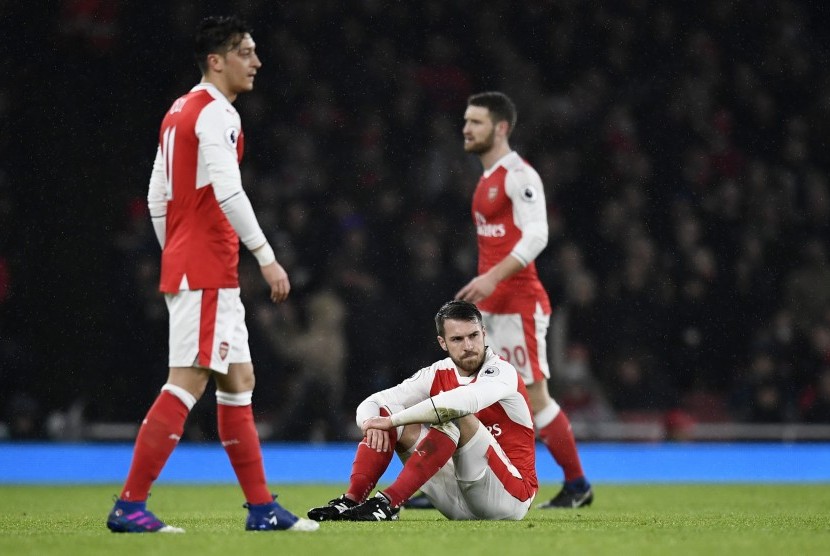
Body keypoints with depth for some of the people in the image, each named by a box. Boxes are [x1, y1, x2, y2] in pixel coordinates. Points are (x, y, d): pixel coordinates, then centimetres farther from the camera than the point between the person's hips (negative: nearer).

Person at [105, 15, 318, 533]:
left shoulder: (179, 112, 17)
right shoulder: (215, 112, -12)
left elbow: (157, 198, 19)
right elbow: (228, 192, -23)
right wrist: (266, 255, -23)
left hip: (186, 269, 10)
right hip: (207, 272, -10)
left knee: (239, 381, 11)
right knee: (187, 383, -12)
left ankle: (262, 508, 13)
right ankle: (129, 506, -13)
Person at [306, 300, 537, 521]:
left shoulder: (501, 372, -13)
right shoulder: (437, 375, 5)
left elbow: (462, 401, -35)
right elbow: (372, 404, 3)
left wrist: (392, 420, -32)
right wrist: (372, 422, -22)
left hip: (512, 497, -6)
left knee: (456, 415, -30)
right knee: (385, 412, -4)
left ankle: (389, 502, -37)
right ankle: (351, 500, -21)